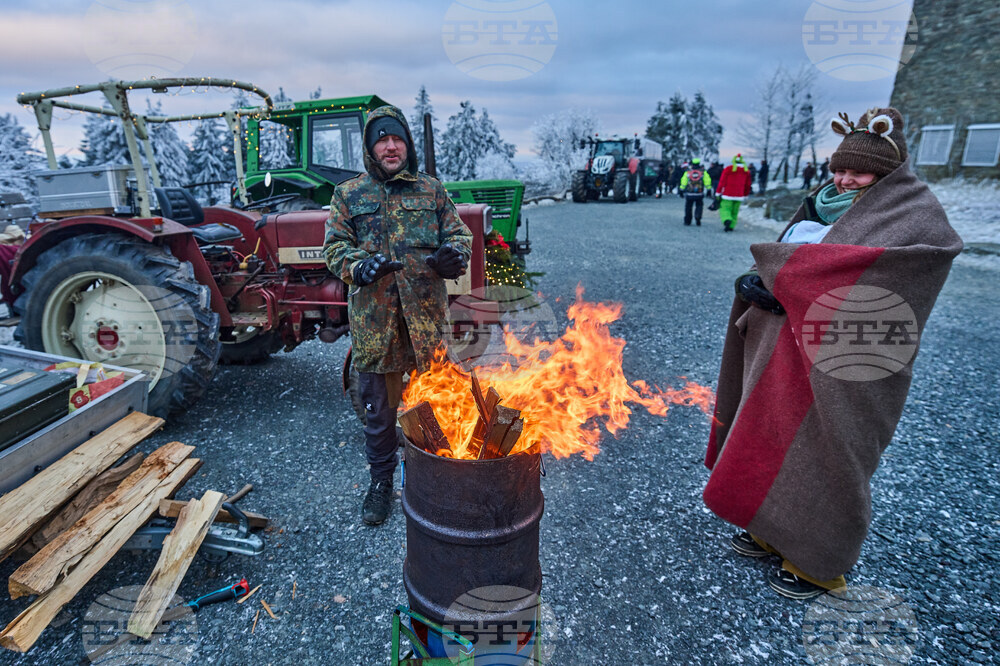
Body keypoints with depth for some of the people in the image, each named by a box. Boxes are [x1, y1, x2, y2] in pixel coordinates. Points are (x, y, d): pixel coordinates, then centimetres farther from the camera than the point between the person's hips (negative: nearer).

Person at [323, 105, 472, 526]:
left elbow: (458, 233, 11)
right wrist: (360, 266, -16)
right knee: (379, 405, 10)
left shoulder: (431, 190, 10)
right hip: (374, 318, 0)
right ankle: (381, 479, 30)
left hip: (427, 316, 1)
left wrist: (455, 254, -13)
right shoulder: (349, 195, 9)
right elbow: (334, 247, 6)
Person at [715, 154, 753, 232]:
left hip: (728, 195, -3)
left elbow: (722, 182, -7)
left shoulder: (728, 169, -5)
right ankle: (731, 226, 9)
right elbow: (748, 185, 13)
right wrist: (745, 195, 24)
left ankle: (727, 220, -29)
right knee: (735, 211, 12)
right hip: (739, 196, 3)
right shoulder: (746, 171, 7)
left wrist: (718, 193, -2)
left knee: (725, 209, -1)